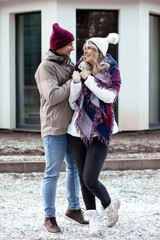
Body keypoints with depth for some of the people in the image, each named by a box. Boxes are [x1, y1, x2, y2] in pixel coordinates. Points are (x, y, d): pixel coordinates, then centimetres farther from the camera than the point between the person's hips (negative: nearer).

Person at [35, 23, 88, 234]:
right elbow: (53, 96, -23)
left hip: (71, 125, 8)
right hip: (54, 127, -8)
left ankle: (73, 208, 31)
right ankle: (49, 217, 8)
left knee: (75, 167, 16)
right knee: (52, 173, -2)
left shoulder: (68, 63, 12)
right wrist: (74, 80, -15)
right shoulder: (46, 68, -13)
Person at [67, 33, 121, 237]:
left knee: (90, 179, -11)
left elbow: (109, 96, -16)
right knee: (83, 177, 7)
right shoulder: (80, 69, 7)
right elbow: (73, 103, 2)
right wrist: (76, 82, -14)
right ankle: (93, 219, 19)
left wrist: (88, 78, -14)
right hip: (78, 131, 4)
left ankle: (109, 205, 19)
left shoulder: (111, 71, 0)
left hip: (100, 132, -4)